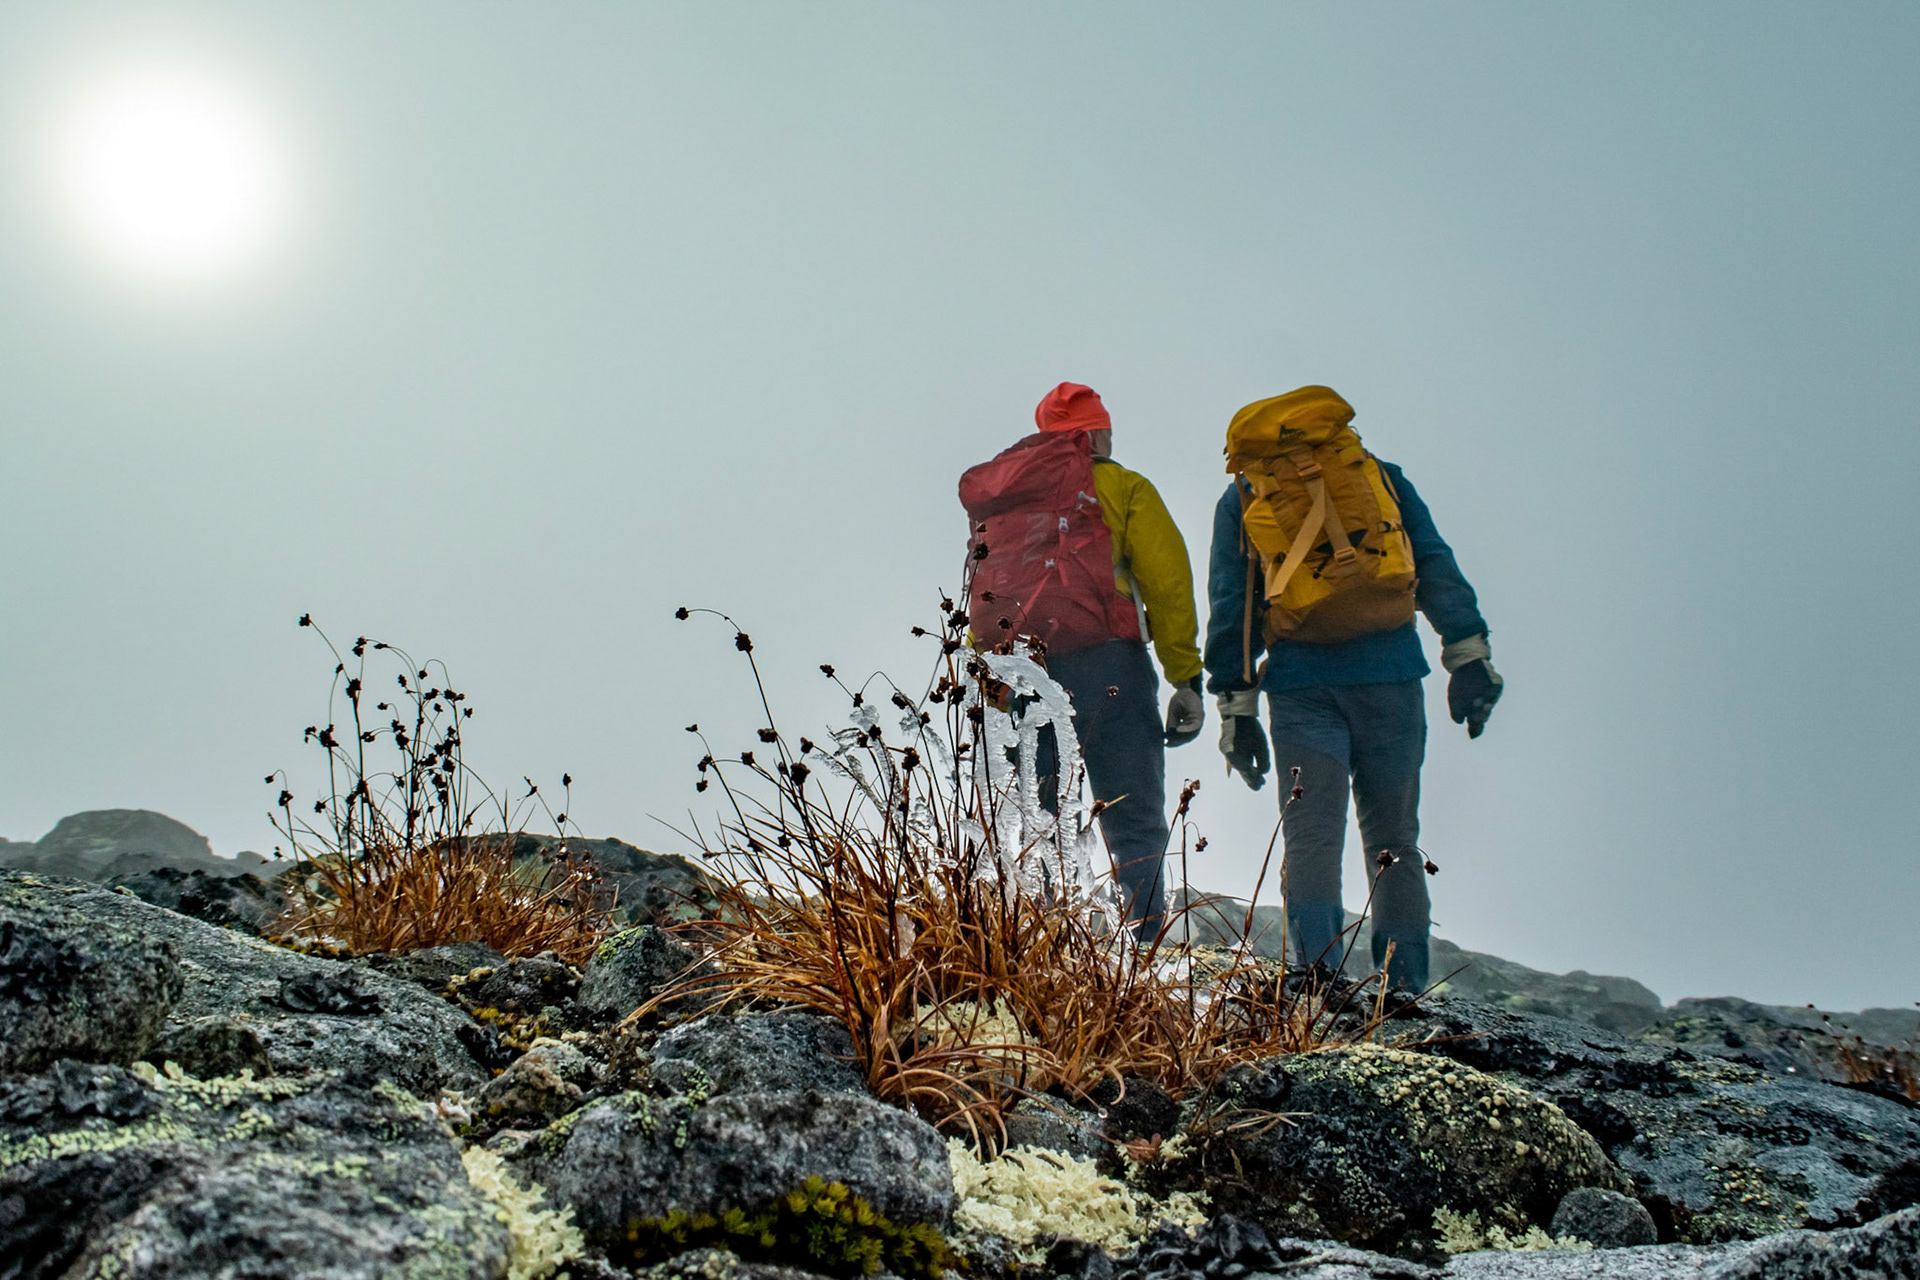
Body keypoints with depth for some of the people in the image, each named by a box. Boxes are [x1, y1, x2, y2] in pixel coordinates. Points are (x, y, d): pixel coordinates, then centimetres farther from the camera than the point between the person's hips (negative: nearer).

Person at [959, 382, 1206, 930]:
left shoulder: (995, 500, 24)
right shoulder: (1121, 488, 11)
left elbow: (977, 604, 15)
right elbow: (1168, 583, 2)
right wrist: (1187, 680, 2)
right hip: (1103, 668, -4)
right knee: (1135, 828, -3)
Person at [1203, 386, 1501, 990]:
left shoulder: (1241, 497, 15)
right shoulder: (1377, 472, 16)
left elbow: (1229, 608, 10)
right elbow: (1436, 566, 6)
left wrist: (1236, 707, 11)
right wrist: (1468, 655, 2)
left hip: (1300, 680, -1)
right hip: (1390, 670, 1)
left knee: (1310, 835, 0)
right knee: (1394, 837, 9)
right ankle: (1405, 992, 10)